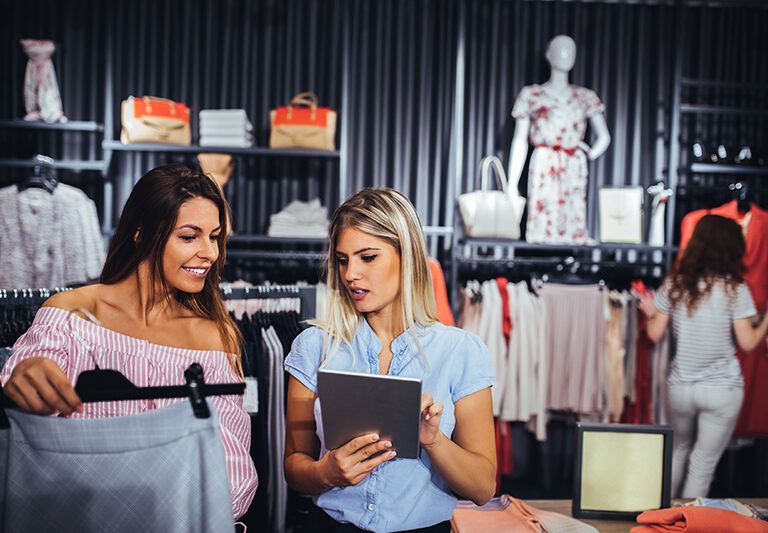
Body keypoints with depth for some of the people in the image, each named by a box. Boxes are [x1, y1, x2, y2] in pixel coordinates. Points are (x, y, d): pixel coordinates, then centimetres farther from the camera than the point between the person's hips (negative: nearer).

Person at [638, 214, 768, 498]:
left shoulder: (674, 283, -2)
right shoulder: (735, 289, -11)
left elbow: (655, 334, -2)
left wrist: (650, 313, 18)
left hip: (680, 386, 3)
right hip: (722, 389, -3)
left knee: (678, 450, 25)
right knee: (703, 463, 8)